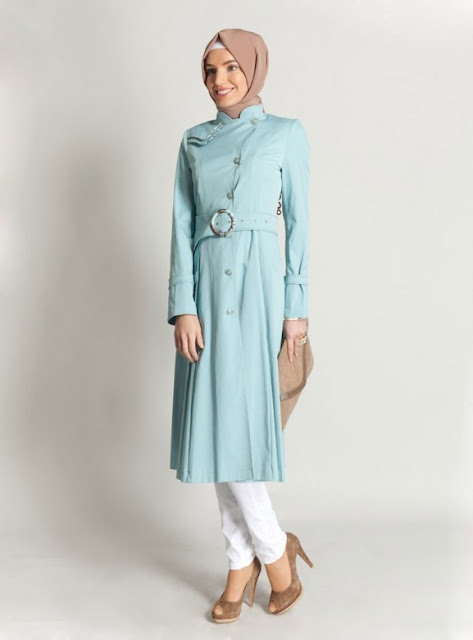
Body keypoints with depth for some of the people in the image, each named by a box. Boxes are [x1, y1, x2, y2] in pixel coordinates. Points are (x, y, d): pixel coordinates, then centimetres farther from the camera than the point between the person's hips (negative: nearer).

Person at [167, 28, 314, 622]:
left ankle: (269, 550, 14)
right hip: (206, 286, 4)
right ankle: (251, 557, 18)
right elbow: (182, 226, 6)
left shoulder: (286, 134, 5)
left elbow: (298, 222, 2)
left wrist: (297, 307, -3)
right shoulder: (194, 141, 13)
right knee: (216, 427, 4)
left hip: (257, 286, -4)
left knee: (234, 425, -8)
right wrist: (183, 306, -5)